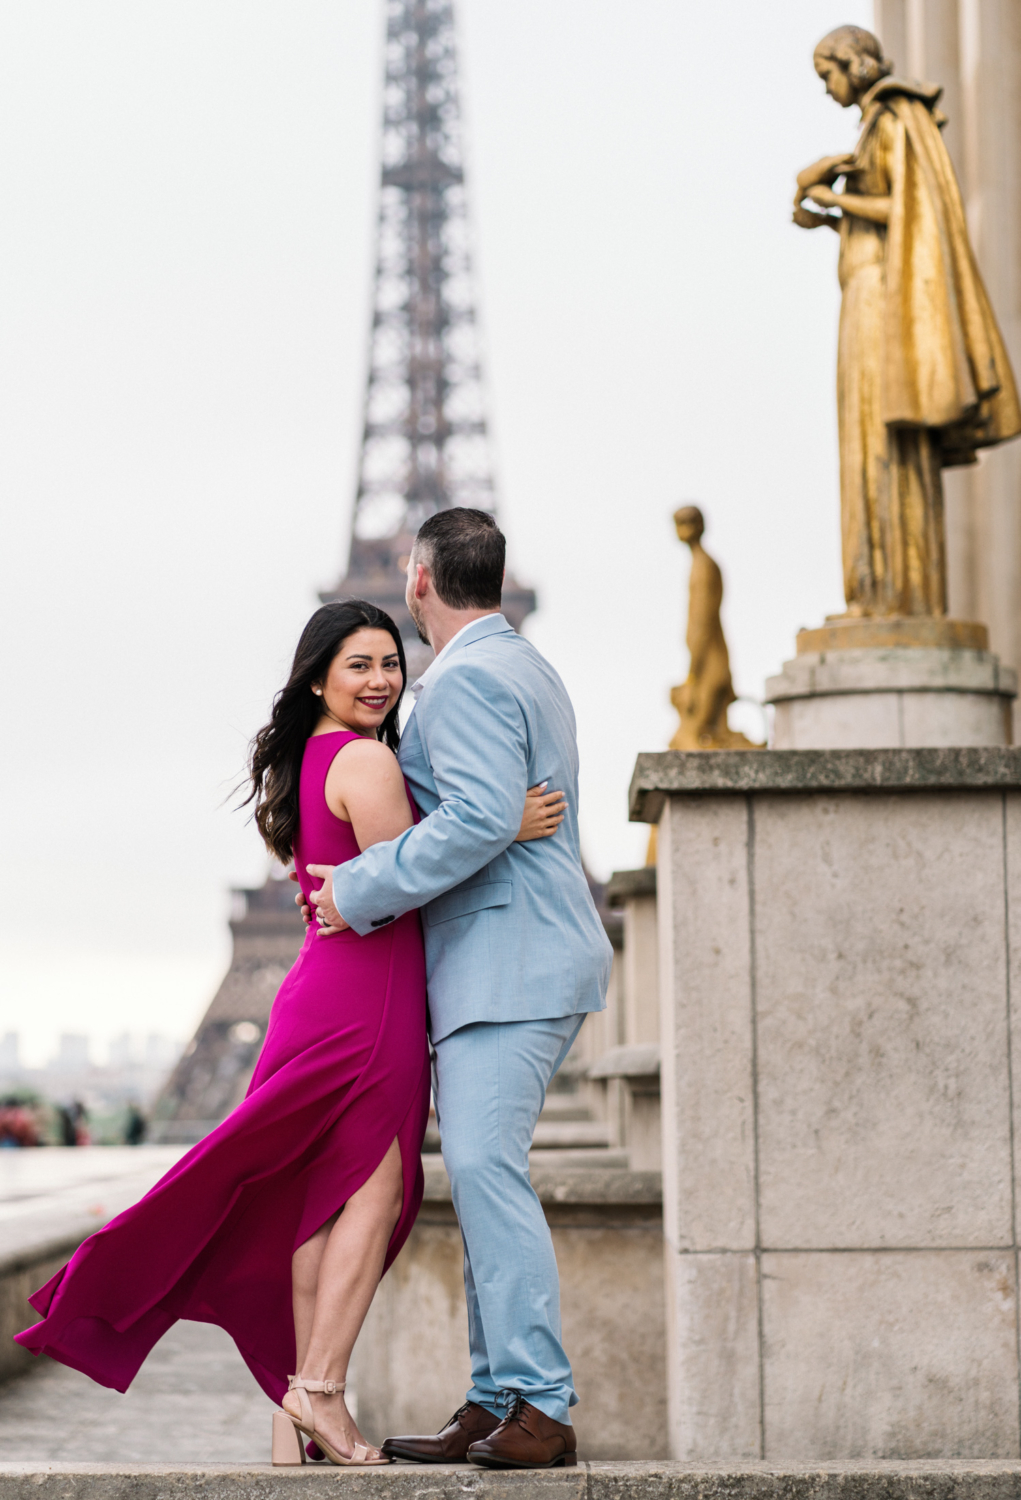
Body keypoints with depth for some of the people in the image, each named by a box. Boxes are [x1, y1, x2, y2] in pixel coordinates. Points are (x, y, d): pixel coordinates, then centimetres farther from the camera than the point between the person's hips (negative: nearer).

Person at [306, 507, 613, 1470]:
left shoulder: (465, 679, -10)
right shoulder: (527, 670, 23)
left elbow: (481, 819, -23)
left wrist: (361, 892, -16)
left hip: (509, 964, -11)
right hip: (512, 964, 11)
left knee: (484, 1164, -18)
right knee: (480, 1174, 8)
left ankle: (541, 1407, -23)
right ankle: (494, 1406, 8)